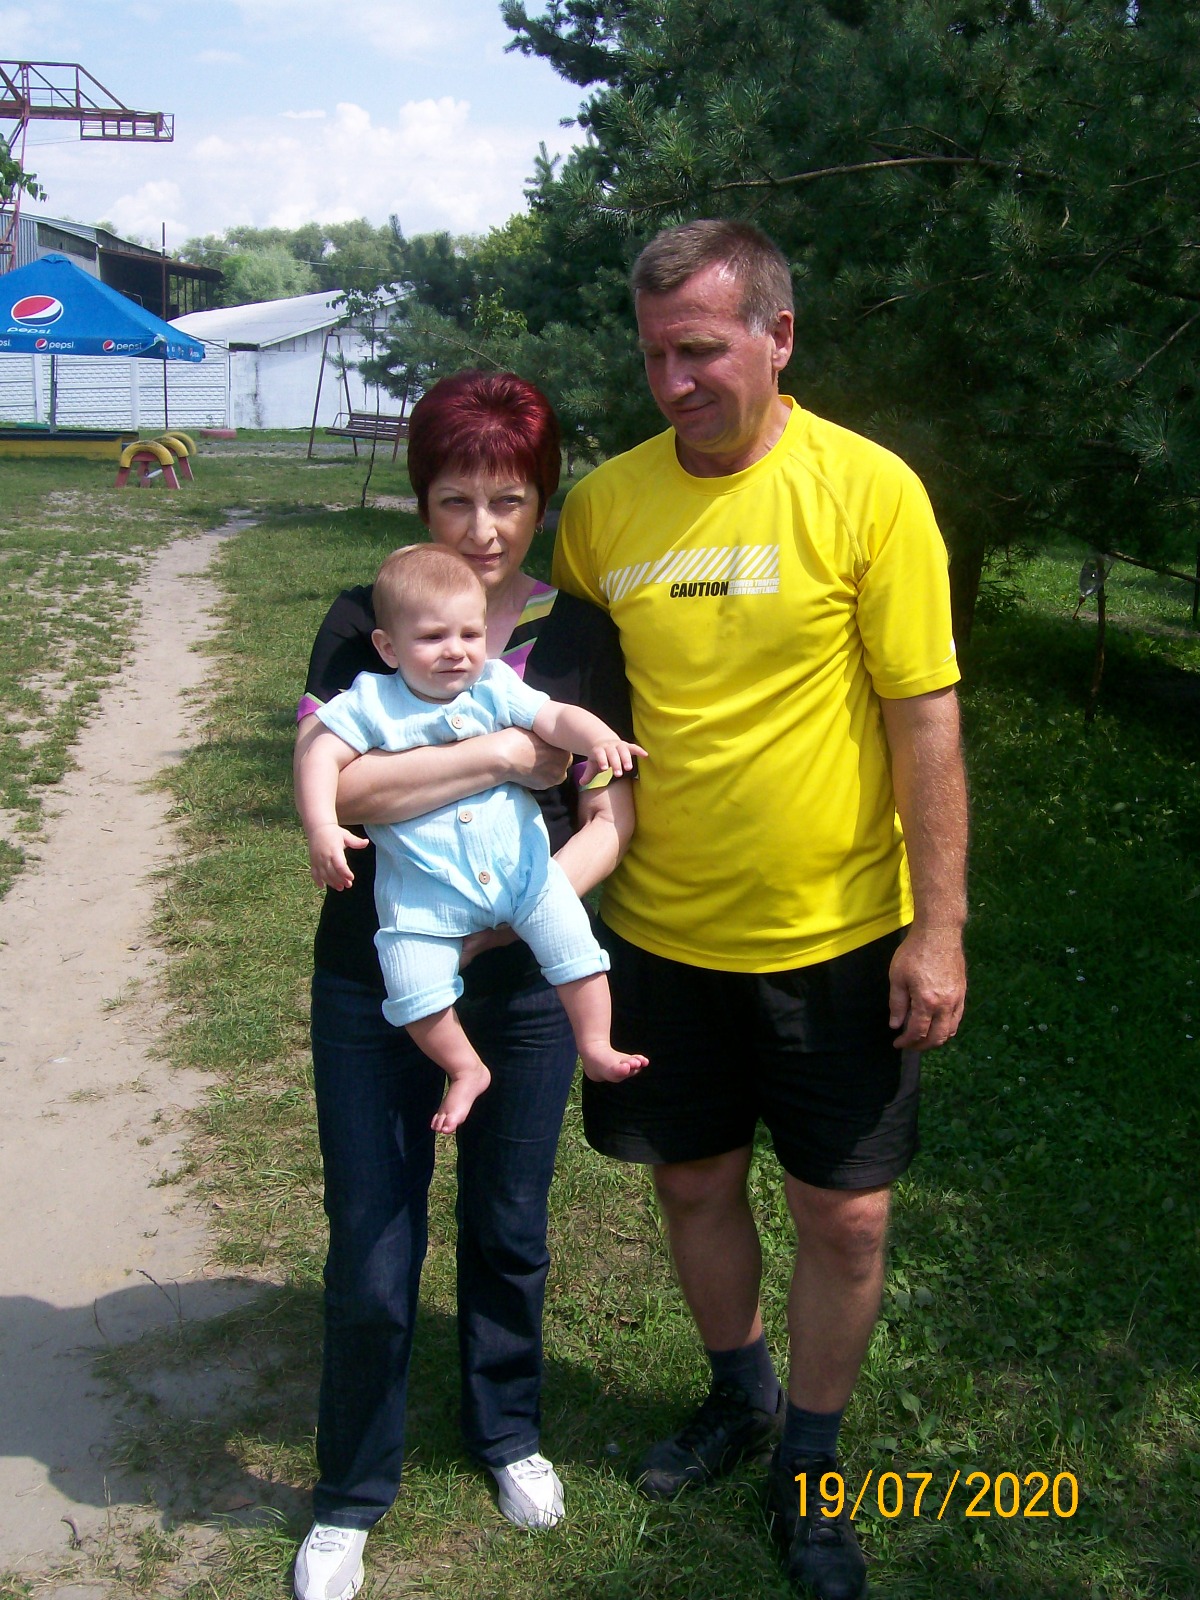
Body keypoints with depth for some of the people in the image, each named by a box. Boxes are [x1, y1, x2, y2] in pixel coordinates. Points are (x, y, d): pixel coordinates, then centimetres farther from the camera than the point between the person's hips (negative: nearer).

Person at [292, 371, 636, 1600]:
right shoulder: (364, 624, -6)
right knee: (370, 1259, 6)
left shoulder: (580, 636, -1)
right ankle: (350, 1500, 29)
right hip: (374, 985, -1)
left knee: (510, 1230, 17)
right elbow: (331, 781, -21)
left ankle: (507, 1432, 44)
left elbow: (613, 816, -4)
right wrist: (502, 753, -22)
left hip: (526, 982, 2)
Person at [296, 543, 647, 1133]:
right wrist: (322, 829, -25)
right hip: (425, 887, -2)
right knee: (415, 986, -11)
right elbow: (321, 756, -10)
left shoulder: (495, 686, 2)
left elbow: (556, 718, -4)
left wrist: (599, 739, -26)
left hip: (520, 862, 2)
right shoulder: (373, 702, -5)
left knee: (574, 943, -2)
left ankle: (595, 1047, 19)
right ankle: (465, 1069, 14)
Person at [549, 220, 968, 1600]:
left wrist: (938, 928, -13)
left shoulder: (867, 490, -13)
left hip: (832, 934, -3)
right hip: (660, 927, 3)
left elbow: (926, 721, -12)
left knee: (845, 1216, 8)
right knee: (694, 1180, 18)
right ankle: (739, 1395, 44)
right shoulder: (604, 502, -2)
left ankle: (807, 1470, 32)